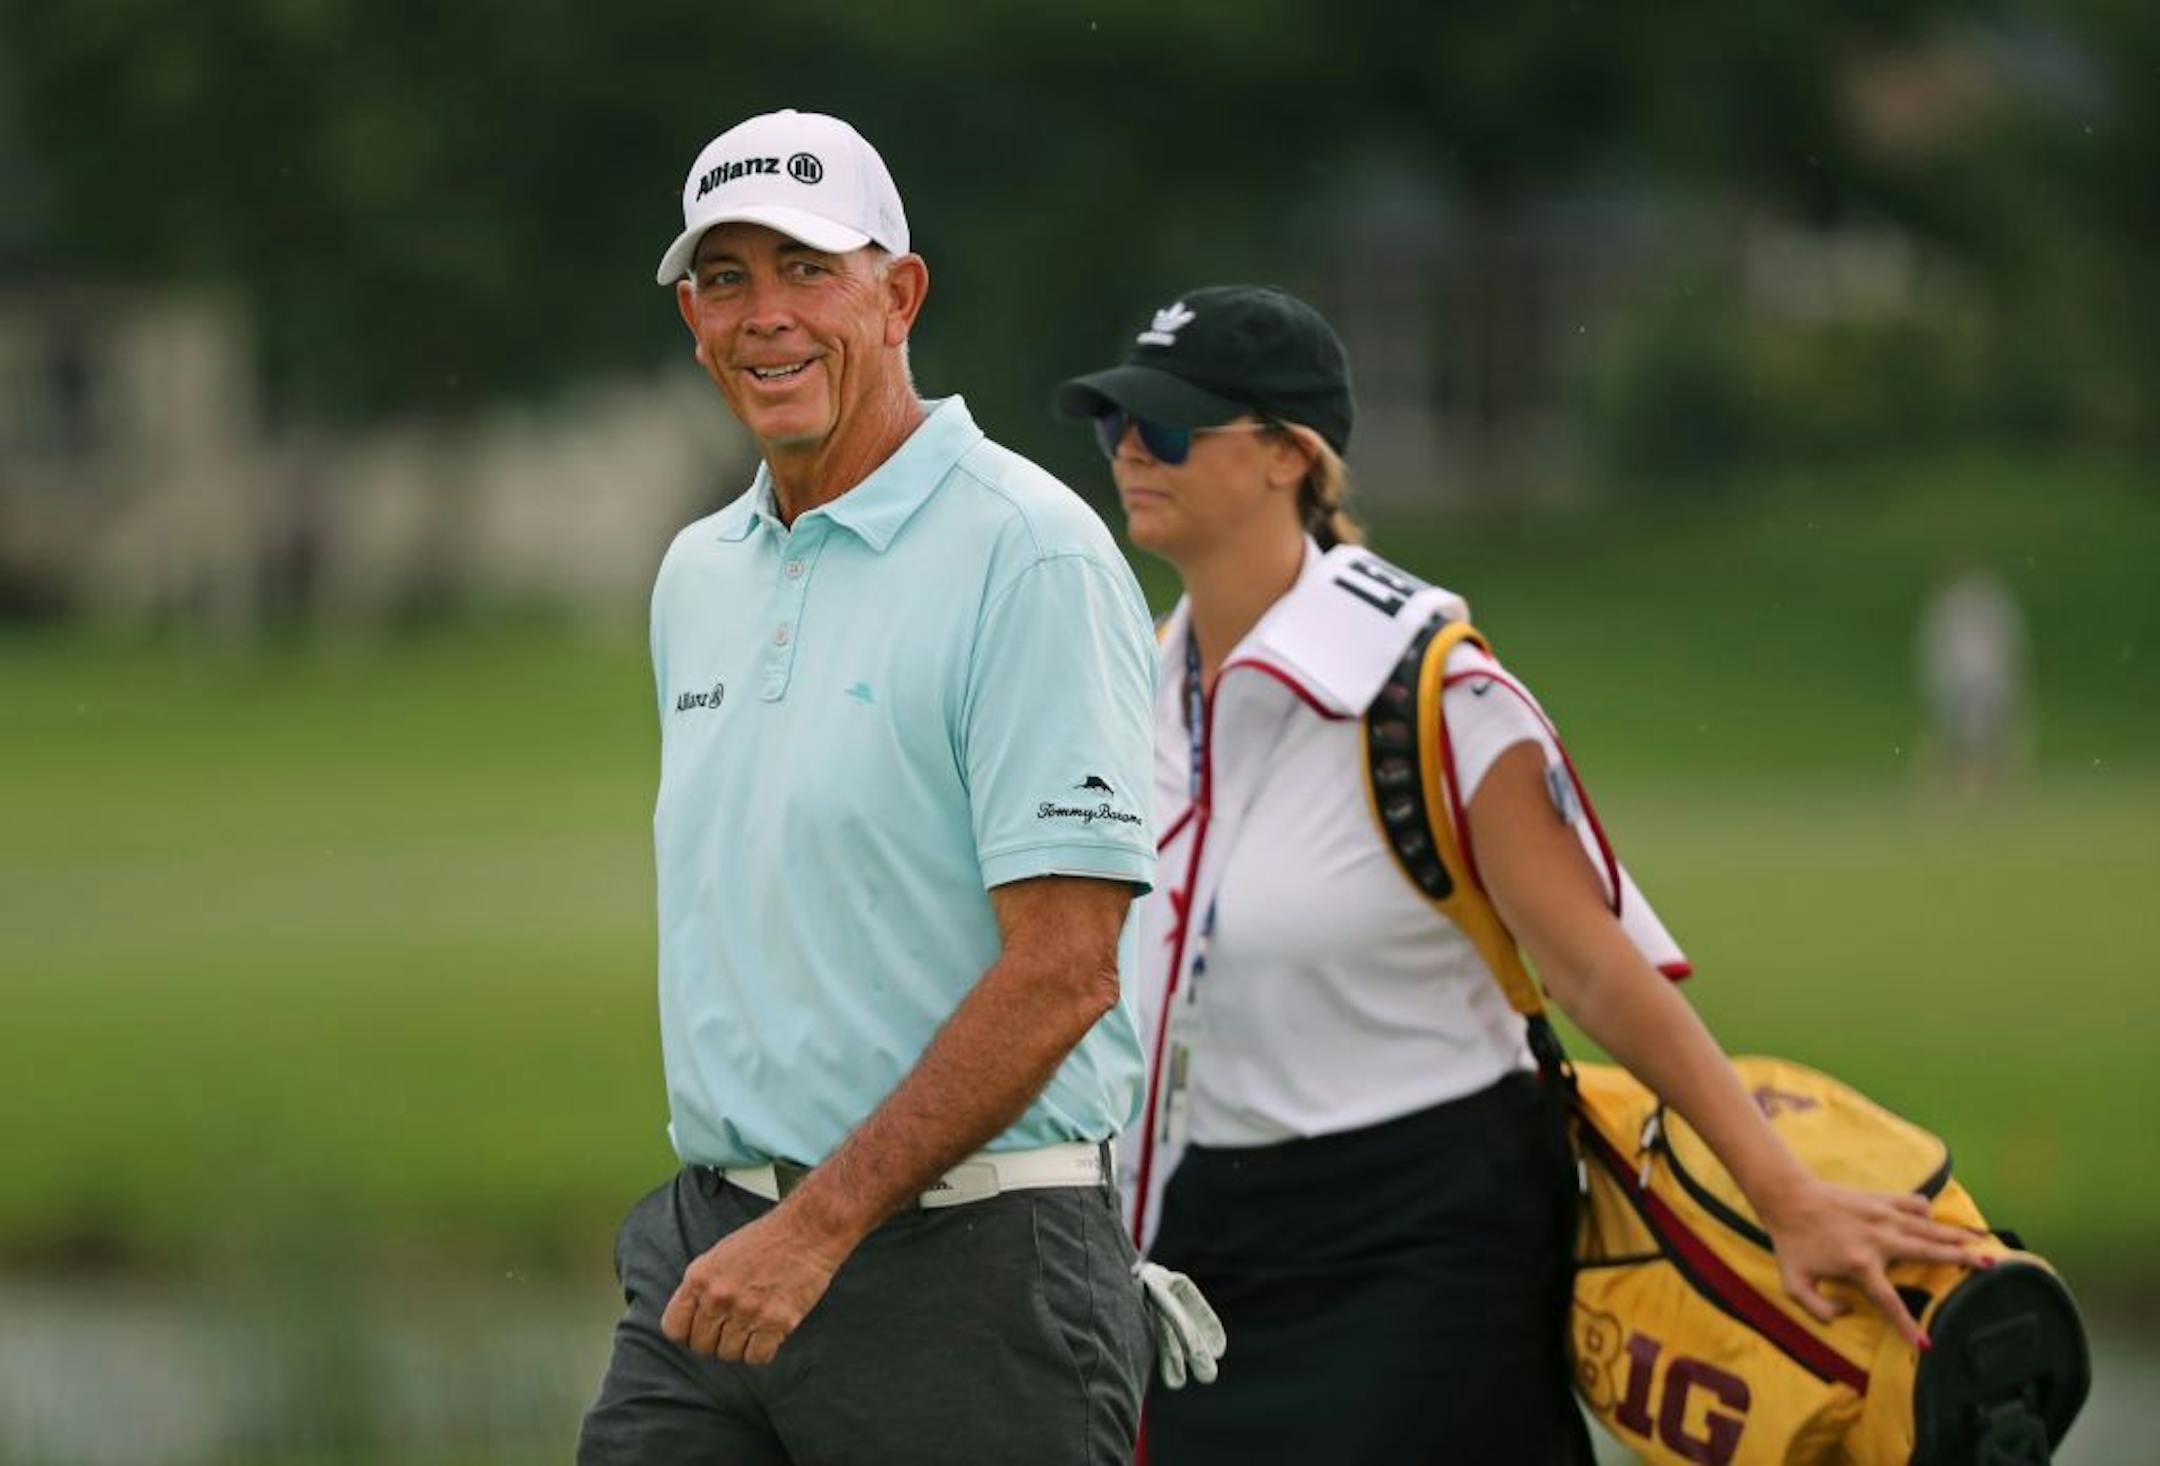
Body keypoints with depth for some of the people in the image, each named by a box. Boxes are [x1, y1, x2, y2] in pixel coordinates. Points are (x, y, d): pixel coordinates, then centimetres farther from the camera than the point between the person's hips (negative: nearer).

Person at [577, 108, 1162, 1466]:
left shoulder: (1030, 556, -10)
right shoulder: (698, 575, 16)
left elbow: (1062, 972, -16)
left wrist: (820, 1227, -18)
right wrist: (730, 1213, 14)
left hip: (963, 1263, -7)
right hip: (713, 1252, 7)